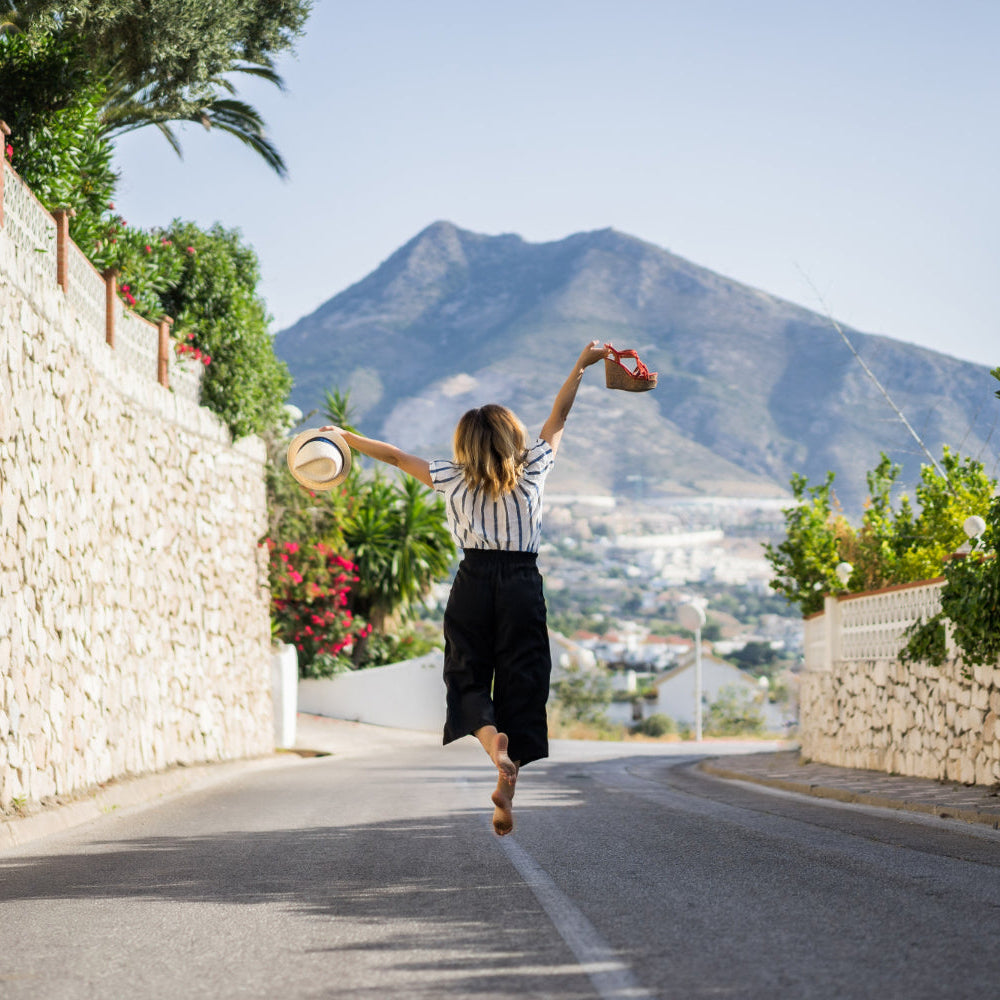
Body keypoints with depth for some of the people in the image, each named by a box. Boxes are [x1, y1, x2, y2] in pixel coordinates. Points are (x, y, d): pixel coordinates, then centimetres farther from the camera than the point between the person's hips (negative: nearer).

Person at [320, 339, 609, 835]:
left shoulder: (453, 479, 4)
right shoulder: (532, 472, 5)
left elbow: (395, 455, 14)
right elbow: (557, 419, 17)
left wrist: (346, 437, 27)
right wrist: (582, 365, 27)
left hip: (473, 584, 0)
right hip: (522, 585, 0)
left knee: (466, 677, 8)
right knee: (521, 685, 2)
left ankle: (490, 736, -26)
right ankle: (508, 797, -7)